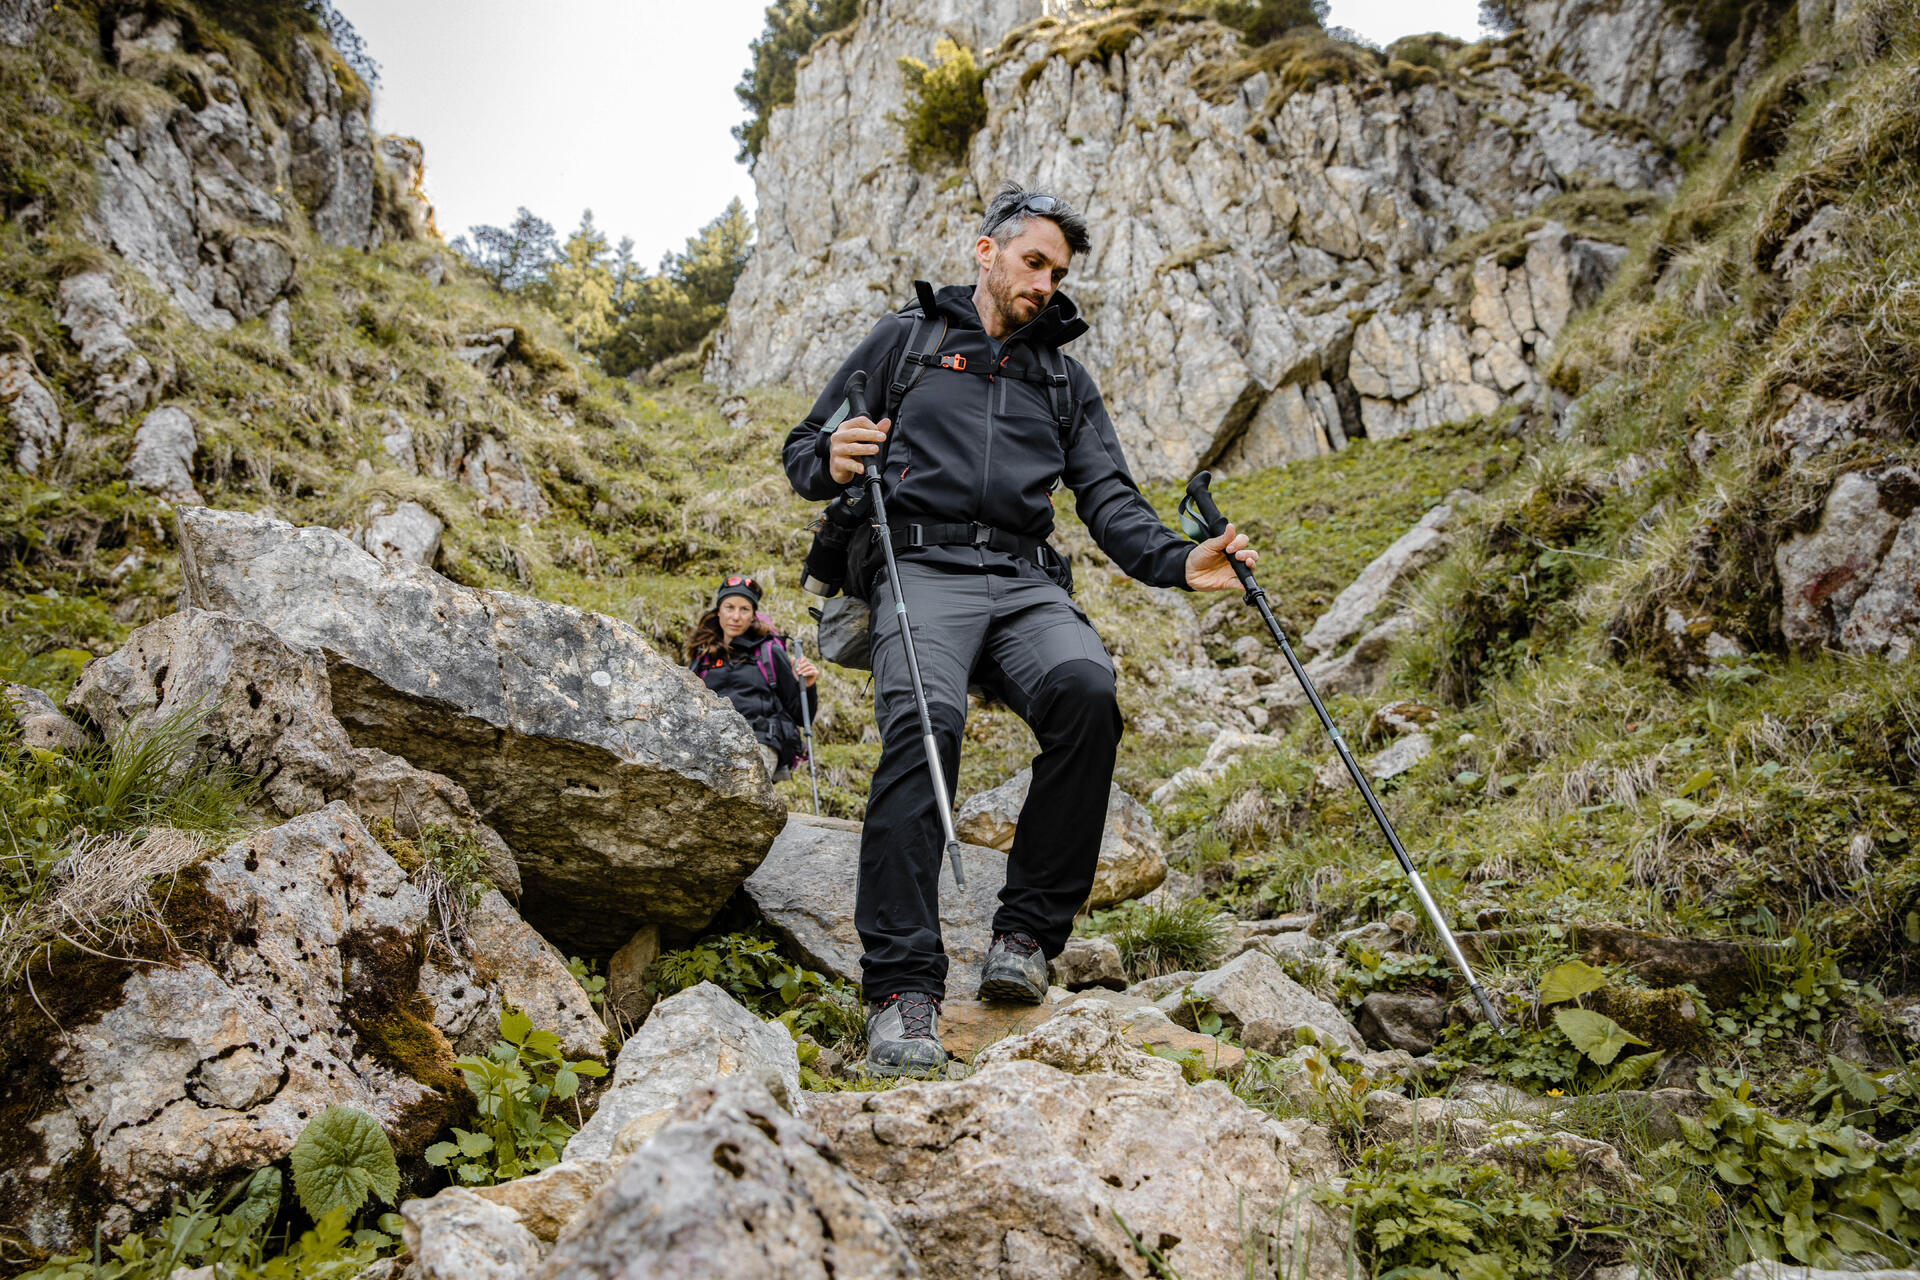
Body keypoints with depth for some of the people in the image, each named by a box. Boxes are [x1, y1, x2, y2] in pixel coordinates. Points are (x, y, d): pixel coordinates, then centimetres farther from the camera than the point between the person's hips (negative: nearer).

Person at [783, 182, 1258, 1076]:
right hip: (923, 569, -3)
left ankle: (1028, 933, -20)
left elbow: (1109, 498, 17)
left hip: (1025, 582, 3)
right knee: (924, 718, -32)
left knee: (1086, 688, -30)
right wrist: (833, 463, -12)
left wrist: (1178, 562, -3)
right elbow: (802, 451, 14)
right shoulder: (906, 339, 17)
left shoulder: (1064, 378, 26)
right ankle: (901, 987, -31)